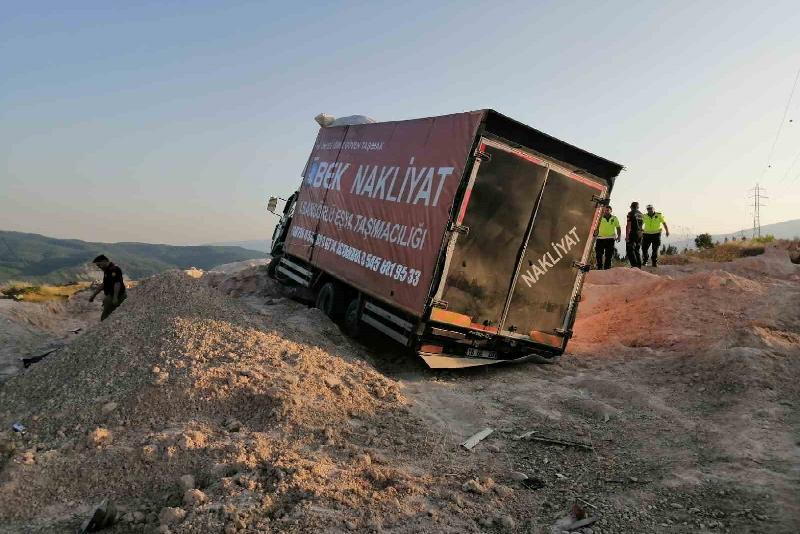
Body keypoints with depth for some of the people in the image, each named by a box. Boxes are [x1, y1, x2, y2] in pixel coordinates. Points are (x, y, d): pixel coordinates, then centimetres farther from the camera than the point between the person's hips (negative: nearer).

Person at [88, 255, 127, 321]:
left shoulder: (114, 270, -18)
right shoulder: (107, 270, 15)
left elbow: (117, 284, -26)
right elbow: (104, 285, 24)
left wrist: (115, 298, -31)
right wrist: (94, 295, 23)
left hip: (114, 297, -10)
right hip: (110, 296, 10)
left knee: (105, 318, -6)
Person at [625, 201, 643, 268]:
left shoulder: (631, 213, -8)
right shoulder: (641, 214, 12)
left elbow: (628, 225, -15)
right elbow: (641, 225, 16)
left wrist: (627, 236, -15)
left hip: (632, 234, -7)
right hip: (639, 234, 7)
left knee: (630, 250, -4)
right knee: (637, 250, 15)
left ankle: (634, 266, -13)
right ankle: (639, 266, 14)